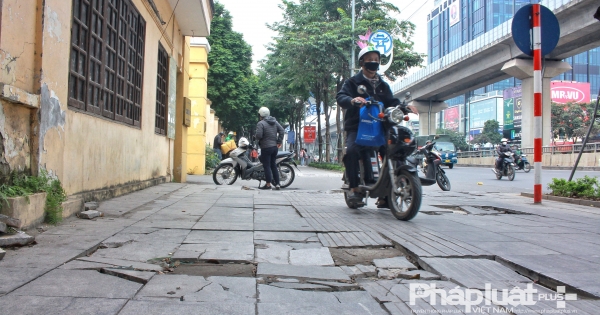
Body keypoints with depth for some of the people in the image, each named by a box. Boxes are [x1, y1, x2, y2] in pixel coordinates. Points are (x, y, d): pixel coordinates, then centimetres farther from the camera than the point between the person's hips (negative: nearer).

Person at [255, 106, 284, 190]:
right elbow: (281, 130, 4)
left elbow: (259, 135, -22)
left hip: (266, 147, -7)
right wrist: (279, 141, 5)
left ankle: (268, 184, 2)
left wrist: (256, 137, 1)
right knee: (273, 165, 13)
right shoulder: (274, 121, 10)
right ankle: (277, 184, 12)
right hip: (275, 147, 7)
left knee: (267, 166, 0)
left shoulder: (261, 123, -12)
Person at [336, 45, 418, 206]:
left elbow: (392, 102, 14)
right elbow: (340, 97, -9)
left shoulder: (383, 86, 26)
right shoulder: (353, 82, 9)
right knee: (351, 150, -32)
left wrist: (404, 107, -9)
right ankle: (354, 188, -21)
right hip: (357, 127, -4)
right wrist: (352, 100, -33)